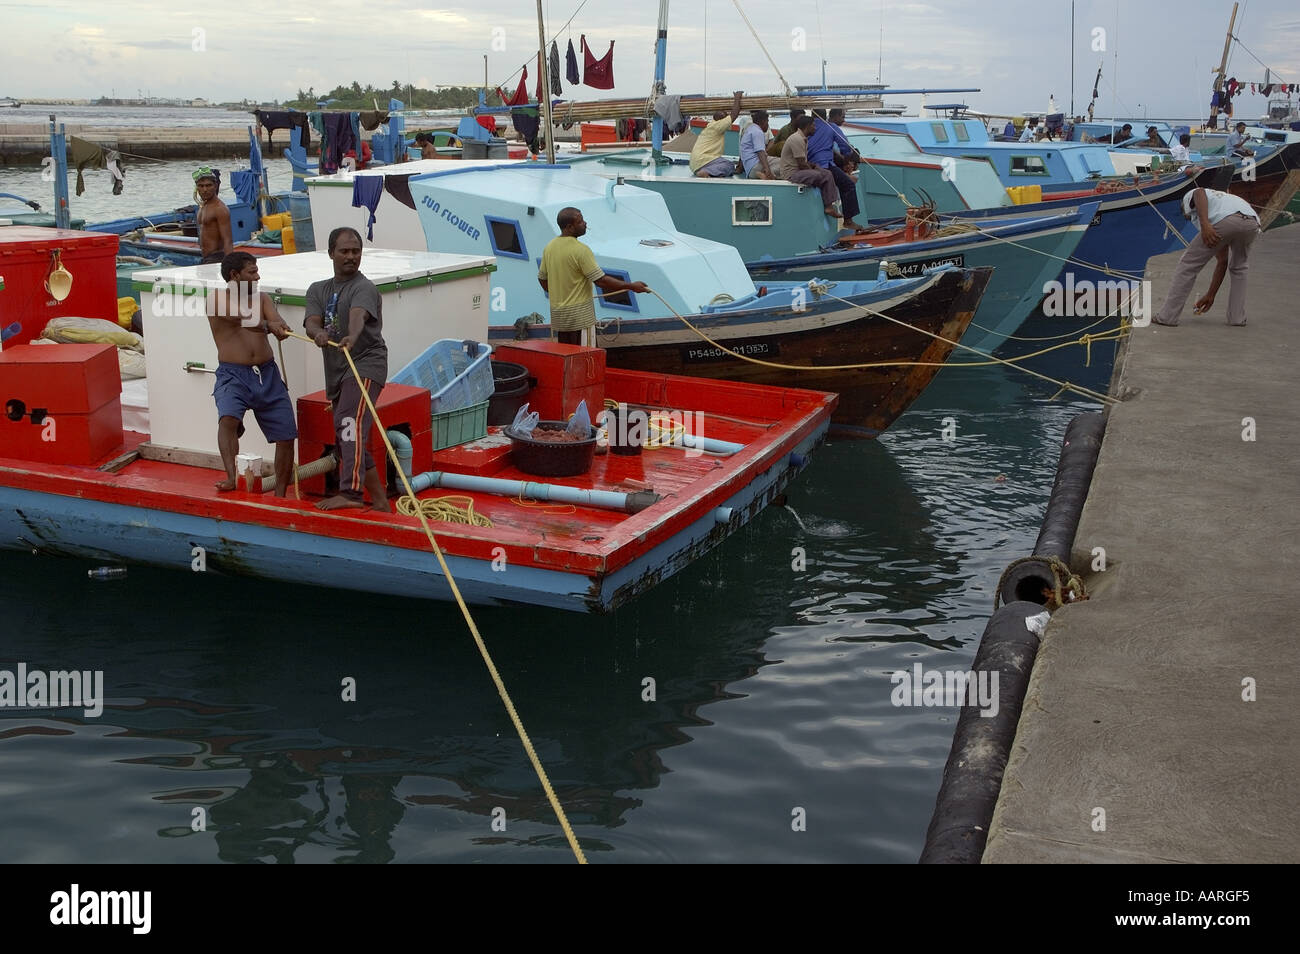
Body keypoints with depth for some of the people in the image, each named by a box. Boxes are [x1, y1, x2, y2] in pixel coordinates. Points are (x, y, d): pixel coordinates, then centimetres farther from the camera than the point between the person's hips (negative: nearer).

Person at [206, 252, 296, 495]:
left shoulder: (262, 298, 14)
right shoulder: (217, 297, -1)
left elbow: (278, 323, -4)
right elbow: (240, 319, -20)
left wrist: (281, 329, -28)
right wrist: (267, 325, -34)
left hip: (268, 375, 5)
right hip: (233, 376, -5)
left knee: (287, 436, 3)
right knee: (228, 419, -33)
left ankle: (280, 496, 16)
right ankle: (232, 478, -40)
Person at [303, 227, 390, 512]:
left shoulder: (364, 288, -5)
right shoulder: (318, 290, 17)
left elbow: (358, 315, -28)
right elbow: (311, 322, -3)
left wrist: (352, 337, -51)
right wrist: (318, 333, -28)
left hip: (366, 364, -8)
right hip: (336, 372, 8)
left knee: (349, 423, -28)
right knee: (346, 440, 12)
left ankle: (351, 493, -41)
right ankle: (380, 501, 23)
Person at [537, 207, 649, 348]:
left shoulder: (549, 247, 6)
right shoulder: (581, 250, -18)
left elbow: (542, 278, 16)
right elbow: (601, 281, -19)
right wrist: (631, 286, -11)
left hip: (557, 314, 8)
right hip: (580, 316, -8)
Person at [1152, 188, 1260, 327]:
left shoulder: (1189, 196, 31)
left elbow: (1200, 193, -1)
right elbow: (1223, 261, 44)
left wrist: (1205, 225, -14)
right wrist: (1211, 295, 49)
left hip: (1225, 220, -6)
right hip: (1253, 223, 6)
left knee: (1188, 265, 9)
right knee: (1238, 268, 32)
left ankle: (1167, 316, 9)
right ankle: (1237, 317, 25)